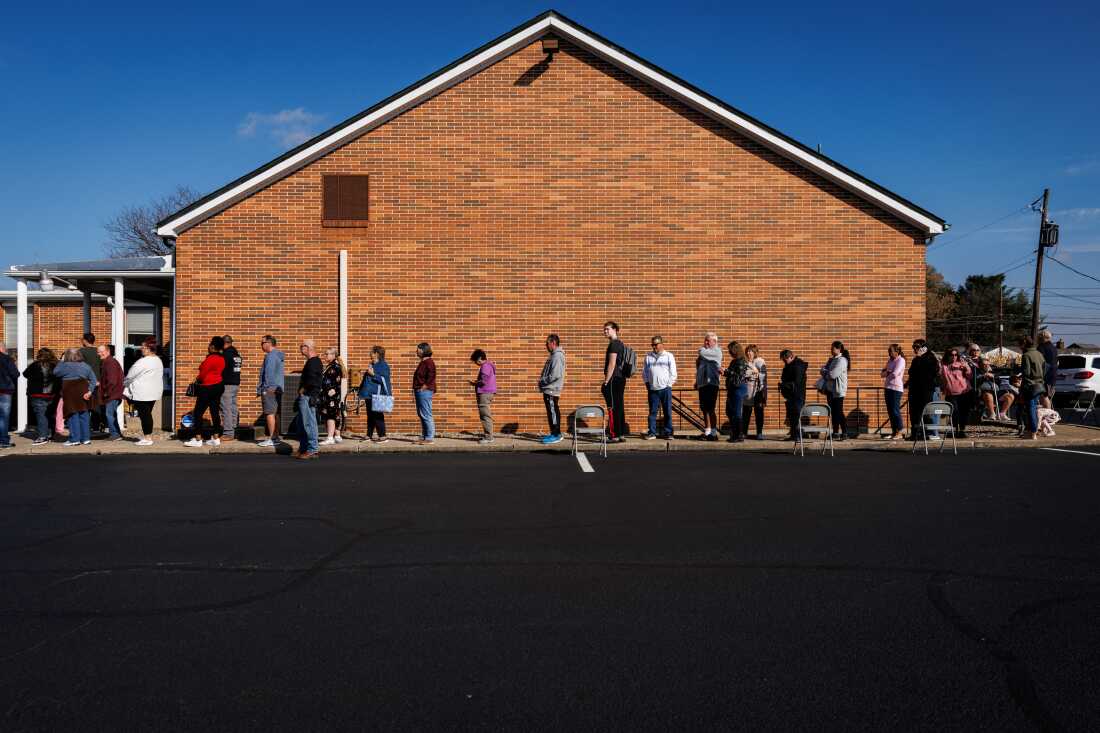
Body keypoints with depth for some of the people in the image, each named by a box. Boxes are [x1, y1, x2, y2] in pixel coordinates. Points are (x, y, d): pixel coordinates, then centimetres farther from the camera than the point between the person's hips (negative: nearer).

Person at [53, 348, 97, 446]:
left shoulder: (66, 366, -9)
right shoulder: (86, 366, 7)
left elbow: (55, 372, 4)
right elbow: (93, 380, 4)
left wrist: (61, 361, 10)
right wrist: (90, 391, -1)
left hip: (71, 394, -5)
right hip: (83, 393, 5)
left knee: (73, 416, 0)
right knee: (84, 416, 8)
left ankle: (75, 439, 0)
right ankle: (86, 438, 10)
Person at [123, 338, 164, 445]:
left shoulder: (143, 362, -16)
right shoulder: (158, 360, 11)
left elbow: (131, 375, -7)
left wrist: (124, 383, 13)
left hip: (143, 393, -9)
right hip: (154, 392, 9)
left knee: (144, 414, -3)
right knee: (148, 414, 14)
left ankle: (147, 438, -1)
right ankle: (148, 436, 17)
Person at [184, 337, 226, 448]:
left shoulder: (210, 359, -18)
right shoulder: (221, 359, 8)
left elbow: (202, 374, -14)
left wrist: (197, 381, 7)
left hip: (207, 388, -9)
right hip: (218, 385, 9)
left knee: (198, 413, -3)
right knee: (215, 412, 11)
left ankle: (198, 440, -5)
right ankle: (216, 438, 13)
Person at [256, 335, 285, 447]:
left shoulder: (270, 356, -13)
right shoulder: (279, 356, 17)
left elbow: (268, 374, -18)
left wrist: (261, 389, -13)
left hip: (270, 389, -10)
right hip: (278, 388, 10)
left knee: (270, 413, -9)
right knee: (275, 413, 13)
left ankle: (271, 439, -9)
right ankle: (276, 437, 18)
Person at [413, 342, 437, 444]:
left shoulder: (429, 362, -13)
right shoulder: (422, 362, 18)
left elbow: (431, 376, -24)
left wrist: (425, 386, -19)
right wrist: (416, 388, 17)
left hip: (425, 391, -11)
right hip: (419, 391, 11)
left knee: (426, 415, -8)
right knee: (421, 414, 13)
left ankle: (430, 438, -5)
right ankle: (423, 437, 20)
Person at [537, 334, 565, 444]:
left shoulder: (557, 356, -16)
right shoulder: (554, 355, 16)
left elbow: (555, 375, -24)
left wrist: (543, 381, -14)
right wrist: (543, 380, 10)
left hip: (551, 389, -10)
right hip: (549, 389, 10)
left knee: (552, 411, -6)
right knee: (553, 411, 14)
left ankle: (556, 435, -3)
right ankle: (555, 433, 20)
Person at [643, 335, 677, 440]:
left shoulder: (669, 356, 5)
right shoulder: (648, 356, 11)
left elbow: (673, 373, 3)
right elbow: (645, 371, 14)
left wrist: (669, 384, -2)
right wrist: (647, 383, 4)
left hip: (665, 388, -2)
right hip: (652, 389, 2)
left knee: (667, 412, 1)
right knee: (652, 412, 1)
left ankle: (668, 433, 6)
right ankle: (652, 433, 5)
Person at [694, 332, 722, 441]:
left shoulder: (717, 351, -5)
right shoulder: (706, 352, 18)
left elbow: (701, 352, -18)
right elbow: (699, 367, 24)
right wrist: (697, 381, 16)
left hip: (711, 383, -8)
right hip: (702, 383, 8)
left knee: (711, 409, -8)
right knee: (704, 409, 10)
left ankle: (714, 432, -4)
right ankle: (707, 431, 18)